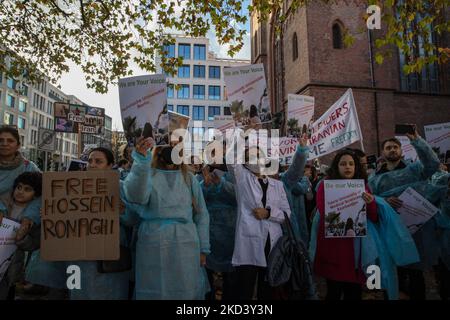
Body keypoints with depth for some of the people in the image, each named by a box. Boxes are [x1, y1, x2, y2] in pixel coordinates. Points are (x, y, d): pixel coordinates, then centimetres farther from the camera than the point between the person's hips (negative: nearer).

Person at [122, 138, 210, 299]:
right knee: (154, 292, 7)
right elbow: (135, 196, -20)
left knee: (187, 292, 7)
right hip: (152, 245, -1)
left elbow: (201, 214, 9)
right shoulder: (146, 174, 4)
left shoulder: (189, 178, 10)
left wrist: (203, 248, 3)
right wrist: (141, 160, -31)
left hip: (185, 246, 2)